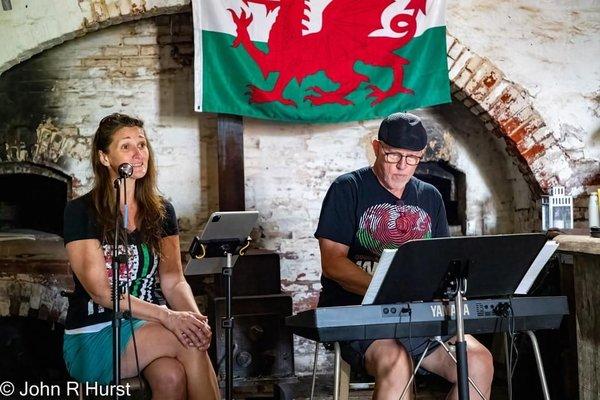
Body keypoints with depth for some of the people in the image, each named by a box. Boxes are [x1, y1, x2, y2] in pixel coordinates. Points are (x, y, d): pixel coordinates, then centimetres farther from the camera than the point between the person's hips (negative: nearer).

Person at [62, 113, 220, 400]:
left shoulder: (161, 212, 10)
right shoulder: (81, 212, -6)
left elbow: (174, 281, 3)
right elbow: (101, 292, -14)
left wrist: (195, 318, -20)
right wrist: (167, 316, -25)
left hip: (148, 326, 4)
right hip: (94, 337, -4)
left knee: (171, 377, -31)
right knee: (188, 343, -29)